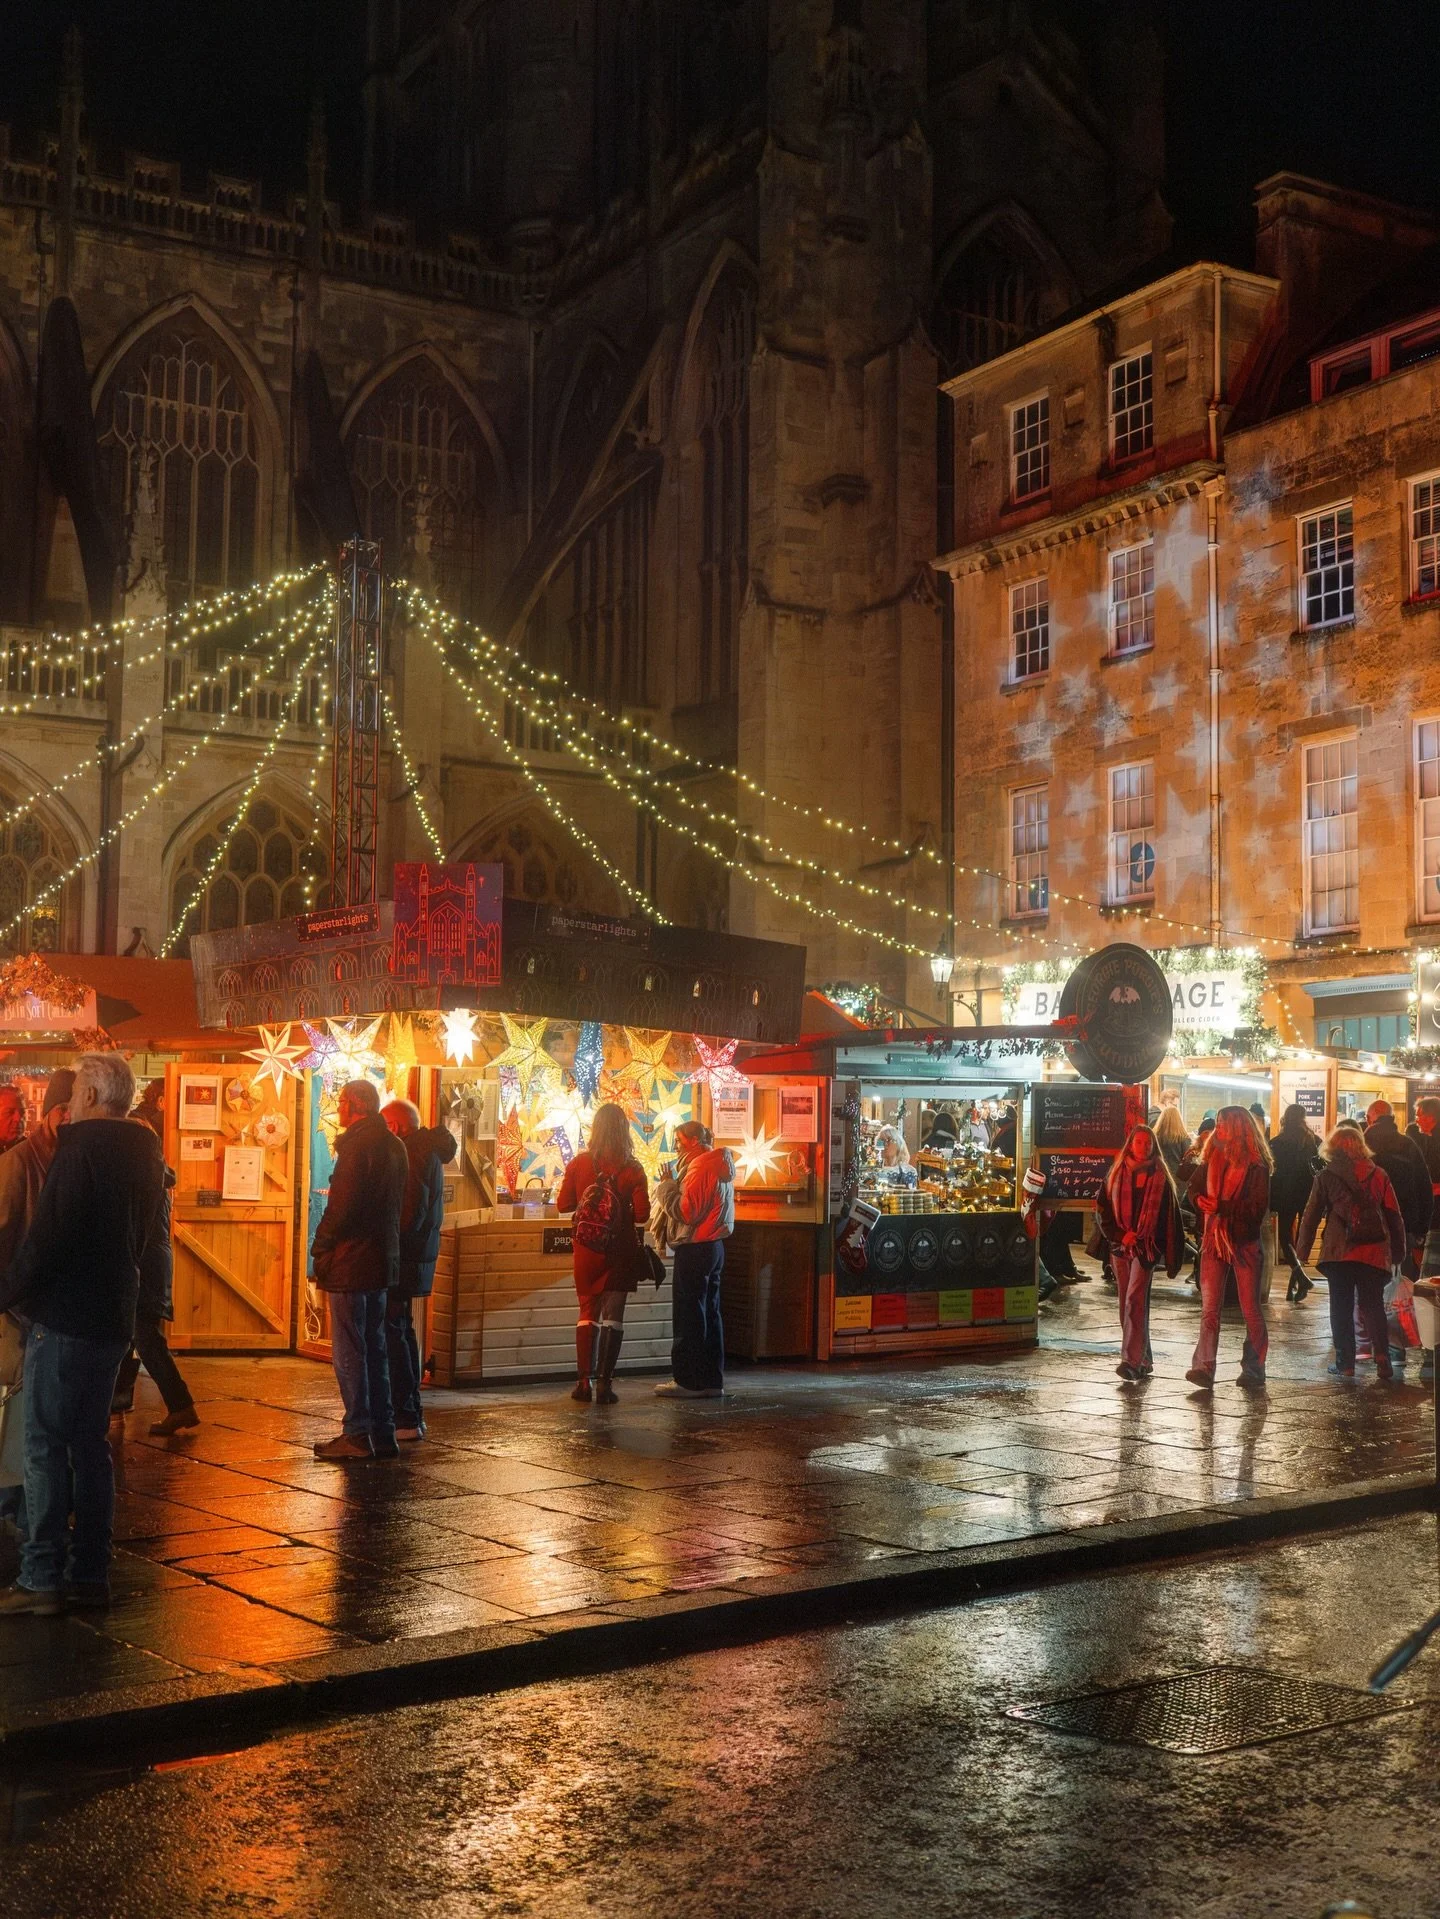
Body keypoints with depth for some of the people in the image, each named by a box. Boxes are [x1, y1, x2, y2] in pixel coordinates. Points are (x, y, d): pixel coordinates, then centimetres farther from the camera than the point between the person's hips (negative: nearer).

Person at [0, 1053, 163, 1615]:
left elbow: (47, 1235, -18)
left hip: (65, 1315, -8)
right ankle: (90, 1573, 16)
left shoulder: (82, 1146, -15)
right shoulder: (143, 1152, 11)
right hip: (114, 1317, 8)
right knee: (90, 1446, 13)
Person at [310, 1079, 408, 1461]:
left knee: (349, 1352, -3)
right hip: (383, 1261, 9)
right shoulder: (395, 1147, 13)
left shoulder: (357, 1145, -14)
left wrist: (320, 1251, -6)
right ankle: (383, 1433, 15)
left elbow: (341, 1206, -18)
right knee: (375, 1350, 13)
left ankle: (357, 1435, -2)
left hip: (351, 1263, -9)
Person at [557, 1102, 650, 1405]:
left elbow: (562, 1204, 1)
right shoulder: (632, 1168, -10)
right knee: (613, 1316, 7)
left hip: (587, 1251, 1)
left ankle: (583, 1382, 8)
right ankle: (604, 1383, 5)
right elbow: (642, 1214, -11)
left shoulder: (579, 1163, -6)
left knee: (587, 1313, 12)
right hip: (620, 1252, -1)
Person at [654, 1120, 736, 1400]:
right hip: (713, 1247, 10)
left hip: (694, 1249, -10)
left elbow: (686, 1211, -20)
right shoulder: (718, 1166, 16)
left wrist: (665, 1187, -8)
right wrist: (672, 1186, 9)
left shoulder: (701, 1167, -16)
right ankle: (711, 1379, 15)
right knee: (709, 1314, 12)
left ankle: (689, 1381, -2)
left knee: (689, 1316, -5)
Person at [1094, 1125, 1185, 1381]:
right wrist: (1121, 1235, -7)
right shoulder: (1116, 1175, 9)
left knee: (1135, 1300, -17)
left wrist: (1172, 1256, 0)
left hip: (1146, 1246, -4)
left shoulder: (1160, 1178, 3)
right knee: (1127, 1303, 7)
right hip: (1120, 1245, 4)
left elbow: (1170, 1216, 3)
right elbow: (1102, 1209, 7)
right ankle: (1143, 1360, 17)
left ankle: (1132, 1360, -23)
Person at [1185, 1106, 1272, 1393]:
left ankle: (1254, 1368, 17)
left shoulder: (1256, 1165, -8)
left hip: (1245, 1241, -4)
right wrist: (1202, 1202, -10)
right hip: (1214, 1239, 4)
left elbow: (1258, 1208, -14)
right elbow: (1196, 1191, 12)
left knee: (1250, 1308, 6)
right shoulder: (1212, 1158, 9)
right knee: (1209, 1306, -6)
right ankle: (1203, 1366, -14)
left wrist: (1221, 1207, -20)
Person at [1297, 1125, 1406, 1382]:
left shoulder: (1327, 1176, 0)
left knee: (1341, 1309, 7)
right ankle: (1382, 1355, -8)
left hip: (1339, 1252, -2)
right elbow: (1394, 1216, 7)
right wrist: (1398, 1250, 14)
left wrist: (1303, 1249, 8)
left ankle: (1345, 1364, 5)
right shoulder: (1379, 1175, 6)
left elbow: (1312, 1215, 1)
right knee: (1373, 1305, 9)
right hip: (1374, 1252, 2)